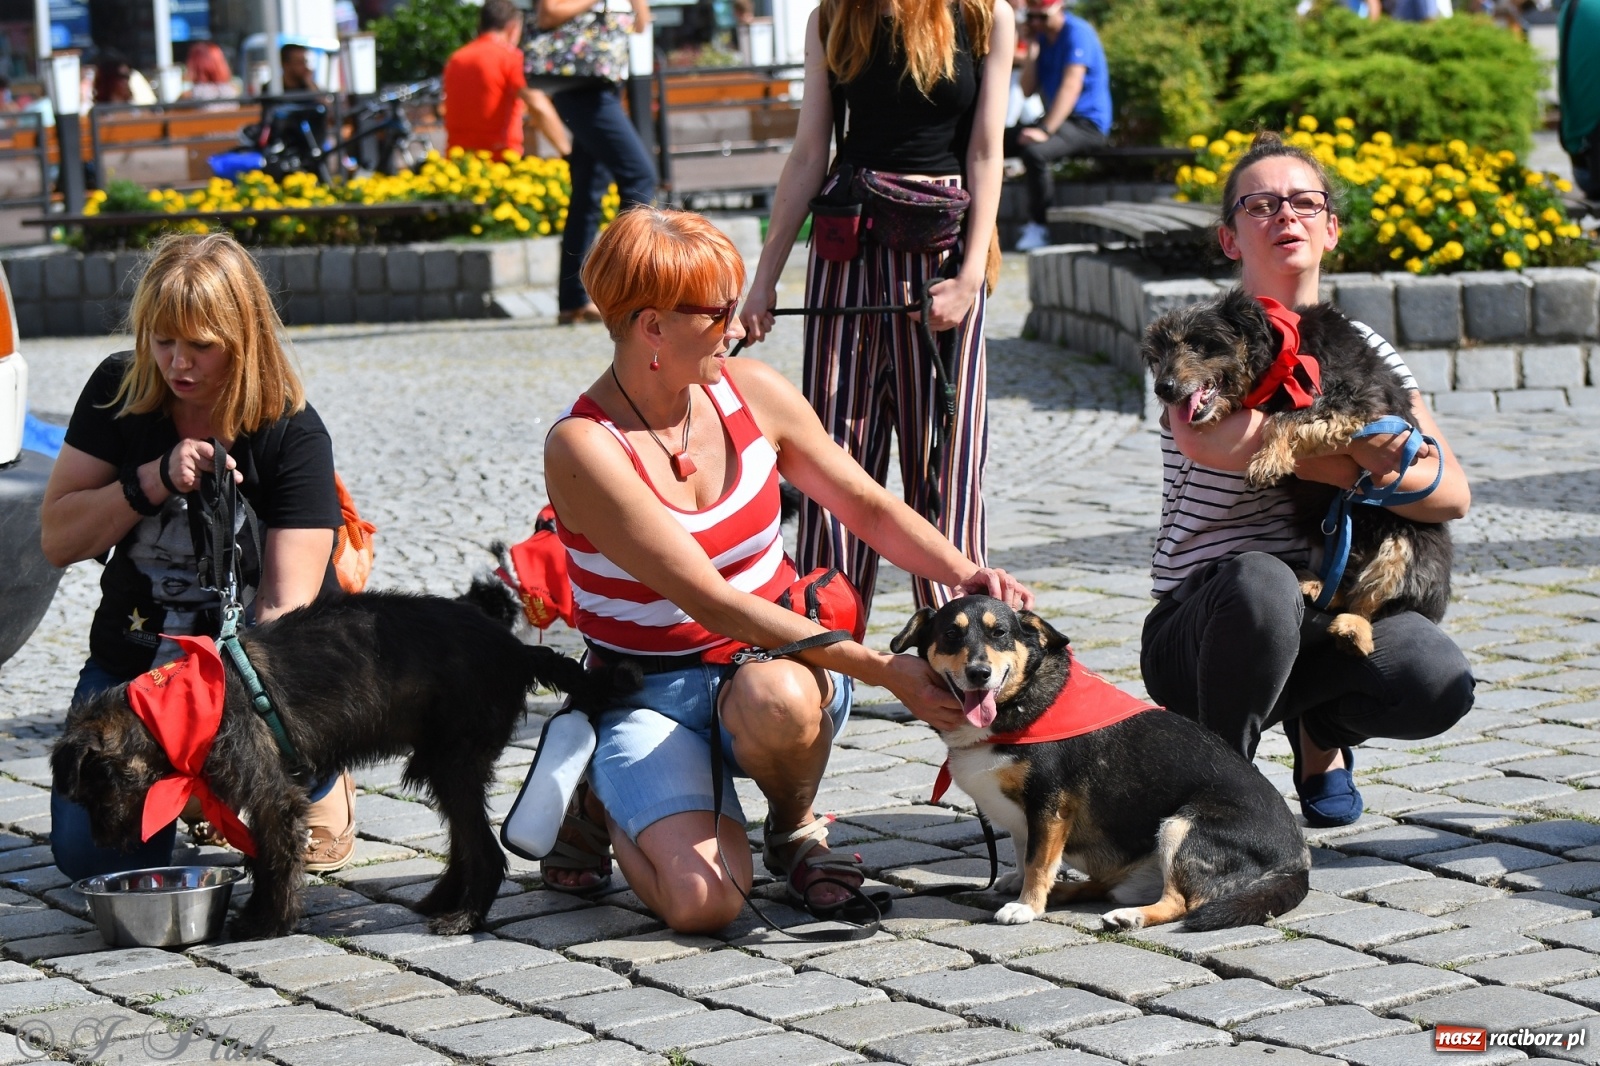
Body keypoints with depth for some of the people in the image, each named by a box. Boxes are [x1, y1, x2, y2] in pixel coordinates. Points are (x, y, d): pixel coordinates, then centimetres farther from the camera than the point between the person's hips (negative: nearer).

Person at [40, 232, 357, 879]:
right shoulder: (118, 393, -7)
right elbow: (57, 541, -9)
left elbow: (287, 603, -25)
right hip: (134, 657, 3)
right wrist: (155, 481, -25)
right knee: (90, 856, -12)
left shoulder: (292, 434, -18)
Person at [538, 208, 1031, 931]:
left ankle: (795, 825, -3)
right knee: (702, 901, -26)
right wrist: (884, 670, -28)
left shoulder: (751, 392, -3)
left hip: (776, 660, 3)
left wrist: (963, 572, -13)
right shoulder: (582, 448, -20)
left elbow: (868, 508, 8)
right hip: (651, 698, -3)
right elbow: (712, 603, -25)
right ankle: (606, 807, 7)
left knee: (775, 695, -37)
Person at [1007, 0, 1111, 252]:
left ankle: (1040, 227, -23)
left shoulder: (1078, 33, -13)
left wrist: (1045, 131, -31)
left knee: (1035, 151, -34)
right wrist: (1033, 48, -3)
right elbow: (1028, 90, 7)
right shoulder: (1043, 37, 10)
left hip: (1087, 123, -9)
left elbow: (1071, 86, -23)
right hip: (1056, 118, 9)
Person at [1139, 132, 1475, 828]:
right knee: (1259, 581, -39)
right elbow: (1204, 439, -30)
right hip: (1196, 628, -4)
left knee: (1439, 686, -26)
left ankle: (1319, 731, 11)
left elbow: (1454, 495, -1)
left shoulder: (1365, 349, 9)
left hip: (1326, 611, 4)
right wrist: (1343, 463, -21)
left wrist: (1383, 475, -22)